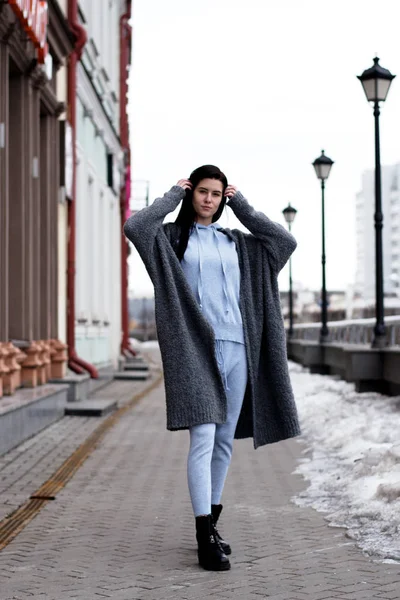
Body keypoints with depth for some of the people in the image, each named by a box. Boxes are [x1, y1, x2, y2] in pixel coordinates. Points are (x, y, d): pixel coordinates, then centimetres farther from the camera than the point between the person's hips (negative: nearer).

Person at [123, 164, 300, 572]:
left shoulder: (236, 242, 18)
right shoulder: (172, 237, 6)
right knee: (203, 439, -13)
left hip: (236, 348, 5)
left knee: (225, 440, 9)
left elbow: (285, 241, 9)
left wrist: (242, 207, 11)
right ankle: (205, 540, -13)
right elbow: (133, 226, -14)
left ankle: (211, 523, 22)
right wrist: (172, 197, 0)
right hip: (196, 348, -5)